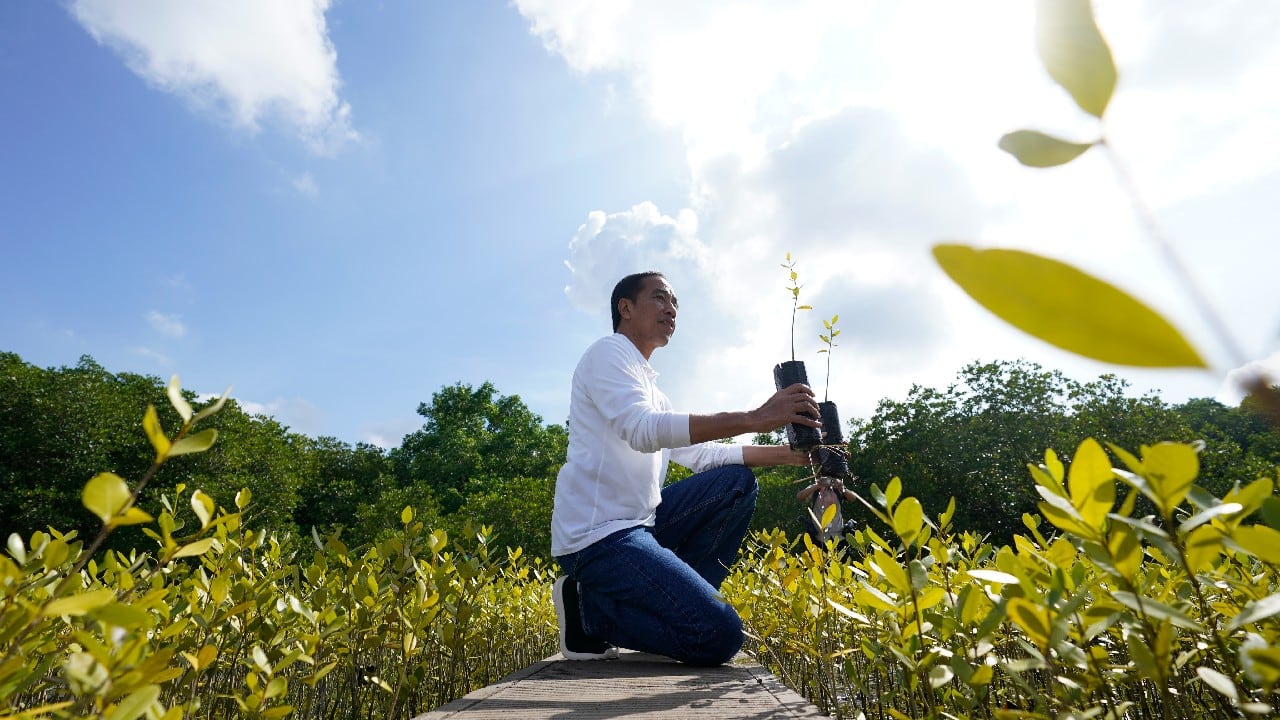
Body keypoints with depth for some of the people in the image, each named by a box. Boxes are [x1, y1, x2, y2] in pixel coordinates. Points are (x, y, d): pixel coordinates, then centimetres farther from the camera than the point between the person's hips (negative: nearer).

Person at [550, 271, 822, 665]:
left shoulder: (648, 384, 21)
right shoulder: (609, 351, -6)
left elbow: (700, 454, 17)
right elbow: (642, 431, -25)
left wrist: (787, 453, 9)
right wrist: (754, 418, -28)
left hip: (636, 523, 9)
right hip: (597, 534, -9)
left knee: (737, 482, 6)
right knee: (720, 635, -19)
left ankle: (682, 596, 4)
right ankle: (590, 610, -3)